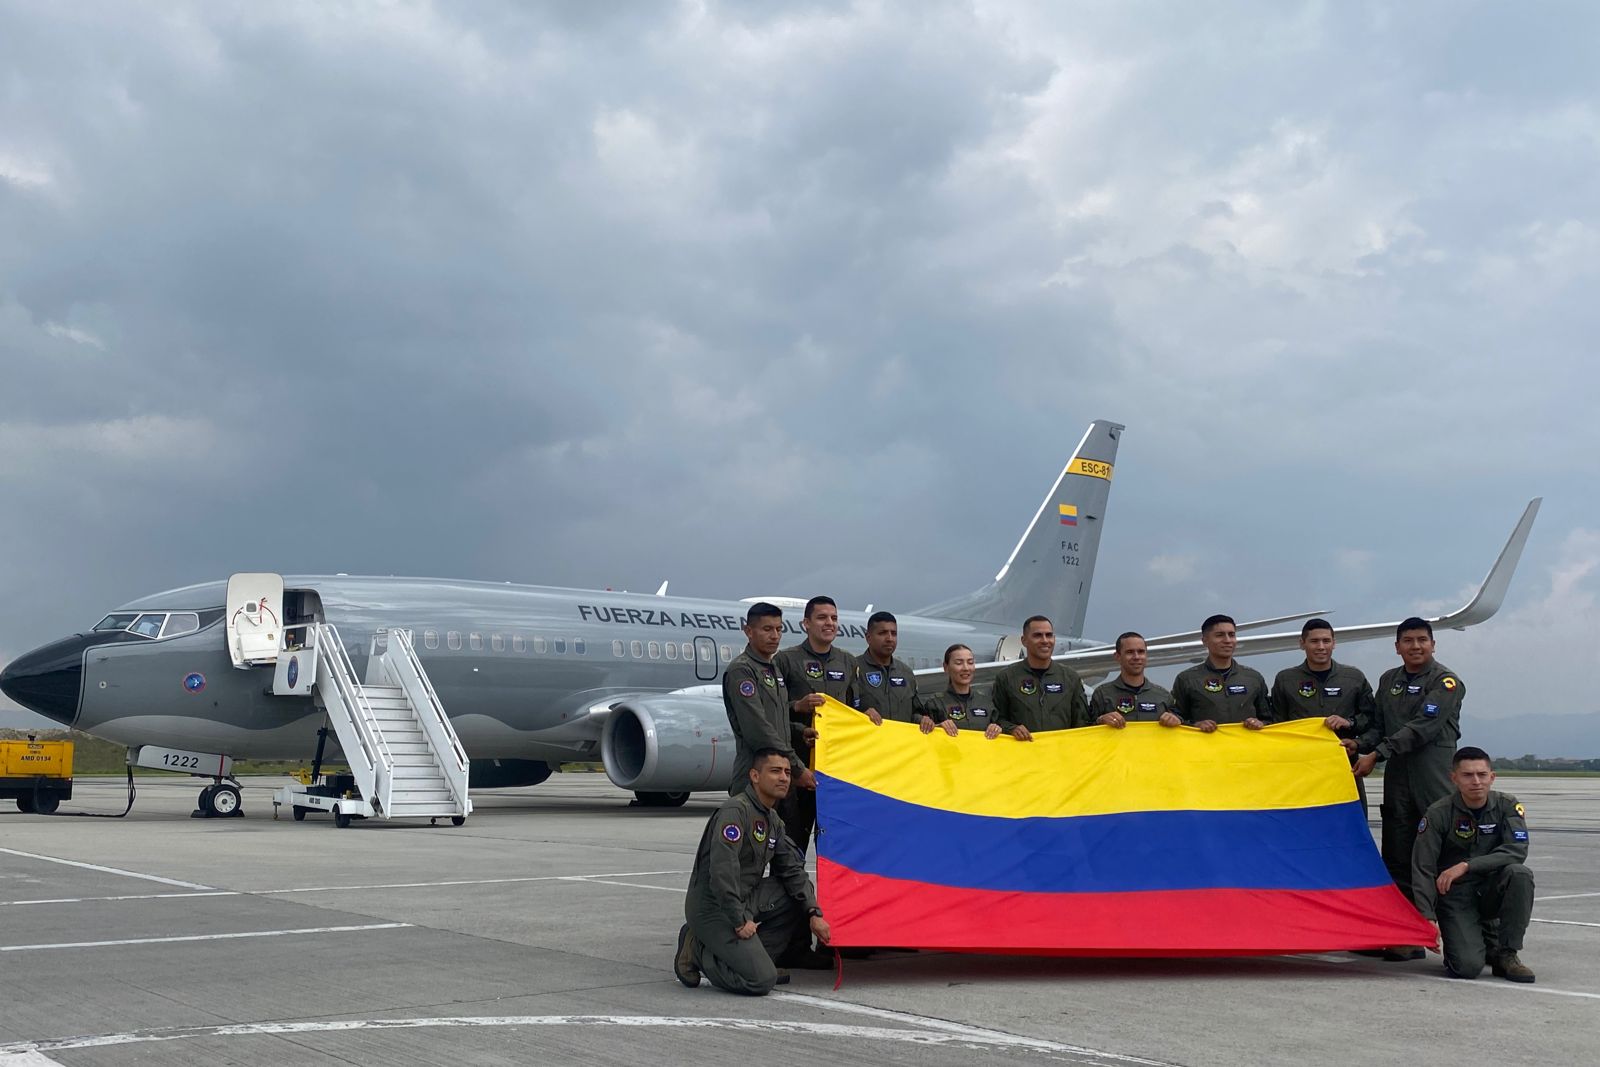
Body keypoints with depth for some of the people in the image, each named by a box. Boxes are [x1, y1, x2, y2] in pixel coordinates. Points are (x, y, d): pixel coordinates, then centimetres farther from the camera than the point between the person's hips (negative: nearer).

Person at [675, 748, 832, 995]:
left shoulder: (773, 820, 13)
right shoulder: (735, 811, -18)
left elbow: (792, 870, 14)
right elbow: (722, 870, -27)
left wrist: (814, 913, 2)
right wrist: (740, 922, -24)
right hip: (713, 907, -9)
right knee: (762, 980, -19)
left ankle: (752, 958, 2)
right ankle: (699, 953, 0)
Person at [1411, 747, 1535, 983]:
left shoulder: (1506, 806, -5)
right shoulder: (1439, 813, -12)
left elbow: (1517, 851, -20)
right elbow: (1422, 870, -12)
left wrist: (1466, 866, -26)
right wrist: (1428, 918, -21)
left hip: (1491, 890, 3)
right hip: (1454, 895, -3)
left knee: (1520, 874, -30)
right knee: (1468, 966, -24)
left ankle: (1506, 954, -13)